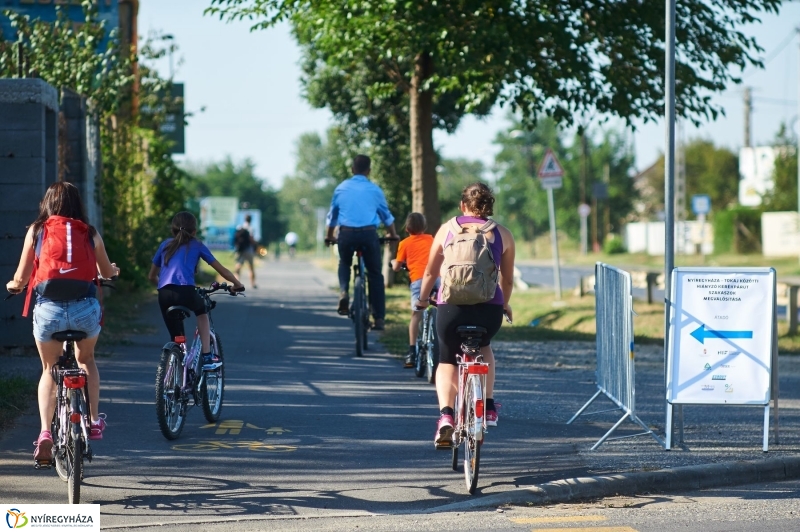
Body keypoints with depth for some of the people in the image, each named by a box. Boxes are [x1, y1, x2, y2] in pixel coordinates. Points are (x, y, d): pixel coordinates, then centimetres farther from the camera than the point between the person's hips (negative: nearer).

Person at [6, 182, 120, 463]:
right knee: (86, 360, 30)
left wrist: (13, 286, 28)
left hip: (48, 308, -1)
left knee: (49, 370, 19)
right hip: (85, 308, 1)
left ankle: (45, 433, 3)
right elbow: (107, 272, 23)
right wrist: (114, 269, 47)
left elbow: (21, 277, 5)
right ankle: (95, 420, 28)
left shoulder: (36, 231, 5)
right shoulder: (89, 233, 9)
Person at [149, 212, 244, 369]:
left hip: (164, 295, 2)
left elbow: (152, 276, 32)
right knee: (202, 313, 29)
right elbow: (221, 269, 22)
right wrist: (237, 284, 38)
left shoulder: (165, 245, 25)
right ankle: (207, 356, 19)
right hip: (185, 291, -2)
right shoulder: (196, 245, 17)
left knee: (176, 338, 15)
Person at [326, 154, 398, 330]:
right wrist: (393, 235, 35)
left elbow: (332, 216, 23)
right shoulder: (374, 190, 9)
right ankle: (378, 318, 0)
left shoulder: (341, 188, 13)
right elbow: (386, 216, 19)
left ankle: (344, 293, 2)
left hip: (346, 234, 1)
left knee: (344, 264, 29)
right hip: (368, 234, -1)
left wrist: (329, 237, 37)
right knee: (375, 275, 7)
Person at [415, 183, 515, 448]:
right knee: (483, 346, 33)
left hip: (451, 305, -1)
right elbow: (508, 279, 19)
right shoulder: (503, 234, 12)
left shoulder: (447, 229, 11)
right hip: (489, 309, 1)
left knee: (447, 361, 19)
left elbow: (430, 272, 17)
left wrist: (422, 299, 34)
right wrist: (504, 305, 38)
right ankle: (488, 407, 22)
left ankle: (445, 414, -5)